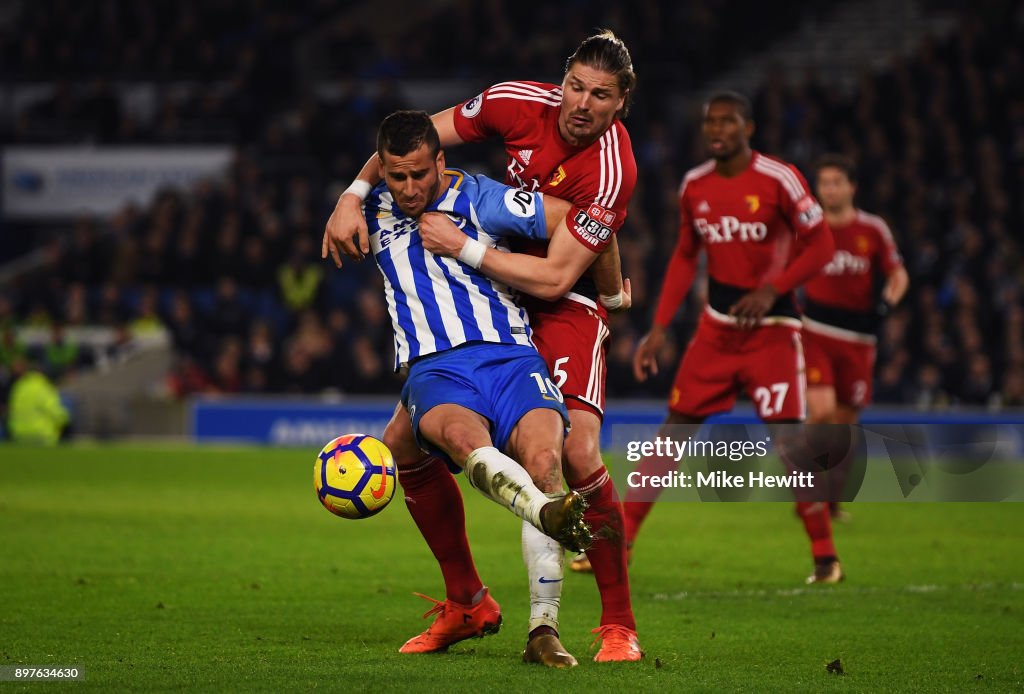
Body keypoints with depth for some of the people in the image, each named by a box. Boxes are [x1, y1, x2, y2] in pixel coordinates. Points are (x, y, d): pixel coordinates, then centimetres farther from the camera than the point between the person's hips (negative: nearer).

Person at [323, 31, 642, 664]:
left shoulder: (613, 173, -25)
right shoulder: (521, 103, -11)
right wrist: (353, 197, -9)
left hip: (567, 308, -6)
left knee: (577, 453, -27)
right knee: (403, 444, -1)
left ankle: (620, 624, -11)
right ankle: (465, 604, 15)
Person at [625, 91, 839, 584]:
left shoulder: (779, 180, -12)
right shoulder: (694, 186, 4)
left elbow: (820, 245, -8)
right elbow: (685, 257, 14)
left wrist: (771, 290, -19)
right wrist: (659, 329, 8)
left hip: (771, 328, -4)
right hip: (716, 327, 4)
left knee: (788, 440, -11)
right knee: (673, 429, 2)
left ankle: (824, 553, 2)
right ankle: (619, 543, 5)